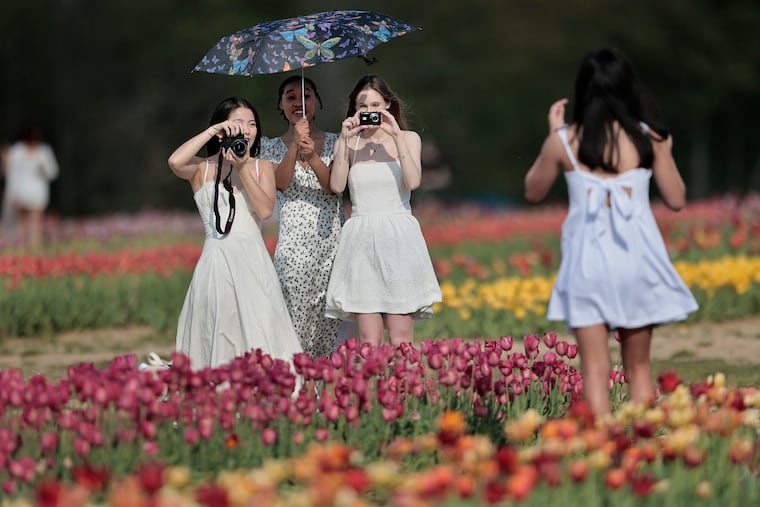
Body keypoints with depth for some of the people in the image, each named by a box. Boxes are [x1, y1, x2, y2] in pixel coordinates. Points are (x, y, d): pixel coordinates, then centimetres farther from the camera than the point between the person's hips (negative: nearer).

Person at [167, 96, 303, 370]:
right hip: (217, 259, -2)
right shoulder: (202, 168, 8)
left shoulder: (262, 167, 14)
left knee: (259, 334, -6)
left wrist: (243, 168, -8)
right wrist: (212, 131, -8)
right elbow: (175, 162, -15)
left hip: (254, 261, 2)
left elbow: (265, 209, -2)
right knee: (218, 336, -6)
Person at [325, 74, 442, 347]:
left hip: (399, 240, -1)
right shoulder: (348, 143, 10)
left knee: (400, 341, -6)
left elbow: (413, 181, -9)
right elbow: (337, 185, -6)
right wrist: (344, 140, -8)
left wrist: (397, 137, -12)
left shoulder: (408, 138, 8)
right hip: (361, 240, 1)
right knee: (369, 341, -5)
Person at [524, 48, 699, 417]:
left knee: (595, 367, 0)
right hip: (637, 259, 1)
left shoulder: (564, 141, -3)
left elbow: (533, 192, 12)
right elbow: (676, 200, 6)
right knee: (638, 365, 13)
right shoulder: (648, 138, -2)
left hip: (589, 260, -1)